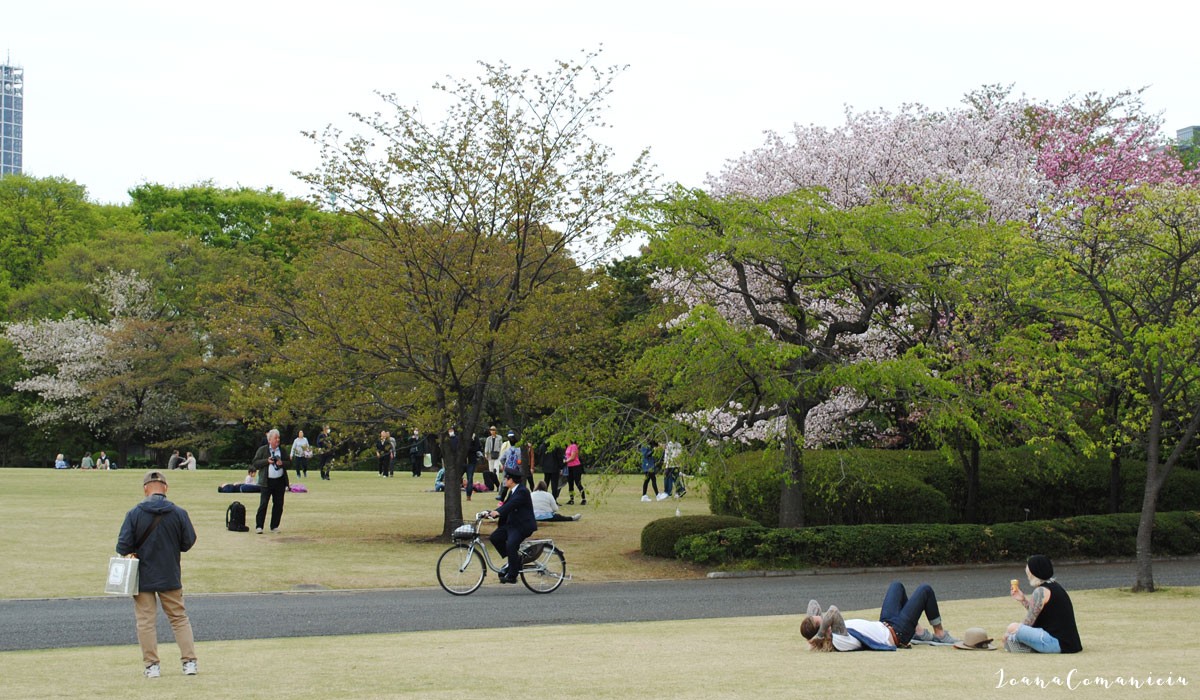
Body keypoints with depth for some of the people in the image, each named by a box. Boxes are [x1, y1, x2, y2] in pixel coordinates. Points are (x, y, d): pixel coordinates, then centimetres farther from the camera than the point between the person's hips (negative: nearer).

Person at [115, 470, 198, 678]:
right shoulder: (179, 513, -7)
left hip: (142, 576, -2)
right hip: (170, 576, 2)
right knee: (179, 618, 13)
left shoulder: (134, 514, -11)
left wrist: (134, 552, 10)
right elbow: (189, 542, 1)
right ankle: (189, 662, 8)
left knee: (146, 621, 6)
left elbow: (123, 547, -12)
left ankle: (151, 665, 4)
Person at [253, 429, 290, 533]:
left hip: (280, 481, 4)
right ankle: (259, 526, -1)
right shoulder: (262, 450, 2)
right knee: (263, 504, -6)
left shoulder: (282, 450, 12)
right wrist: (267, 461, -15)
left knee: (278, 505, 5)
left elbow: (288, 463, 14)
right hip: (267, 482, -4)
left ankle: (274, 526, 14)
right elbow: (255, 464, -2)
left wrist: (282, 463, -7)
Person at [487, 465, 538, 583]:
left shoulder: (522, 492, -16)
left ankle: (512, 576, -17)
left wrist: (498, 512, -43)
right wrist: (491, 513, -3)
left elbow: (511, 504, -30)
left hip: (523, 526, -10)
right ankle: (511, 559, 8)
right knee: (494, 537, -4)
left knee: (511, 544, -26)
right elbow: (506, 505, 11)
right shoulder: (512, 492, 15)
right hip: (512, 524, 10)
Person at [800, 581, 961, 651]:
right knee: (925, 590, 5)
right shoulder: (839, 642, -41)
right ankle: (940, 634, 26)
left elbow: (813, 604, -10)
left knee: (896, 585, 27)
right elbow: (833, 612, -59)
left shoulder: (826, 643, -16)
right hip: (896, 633, -9)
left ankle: (919, 632, 36)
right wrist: (820, 634, -49)